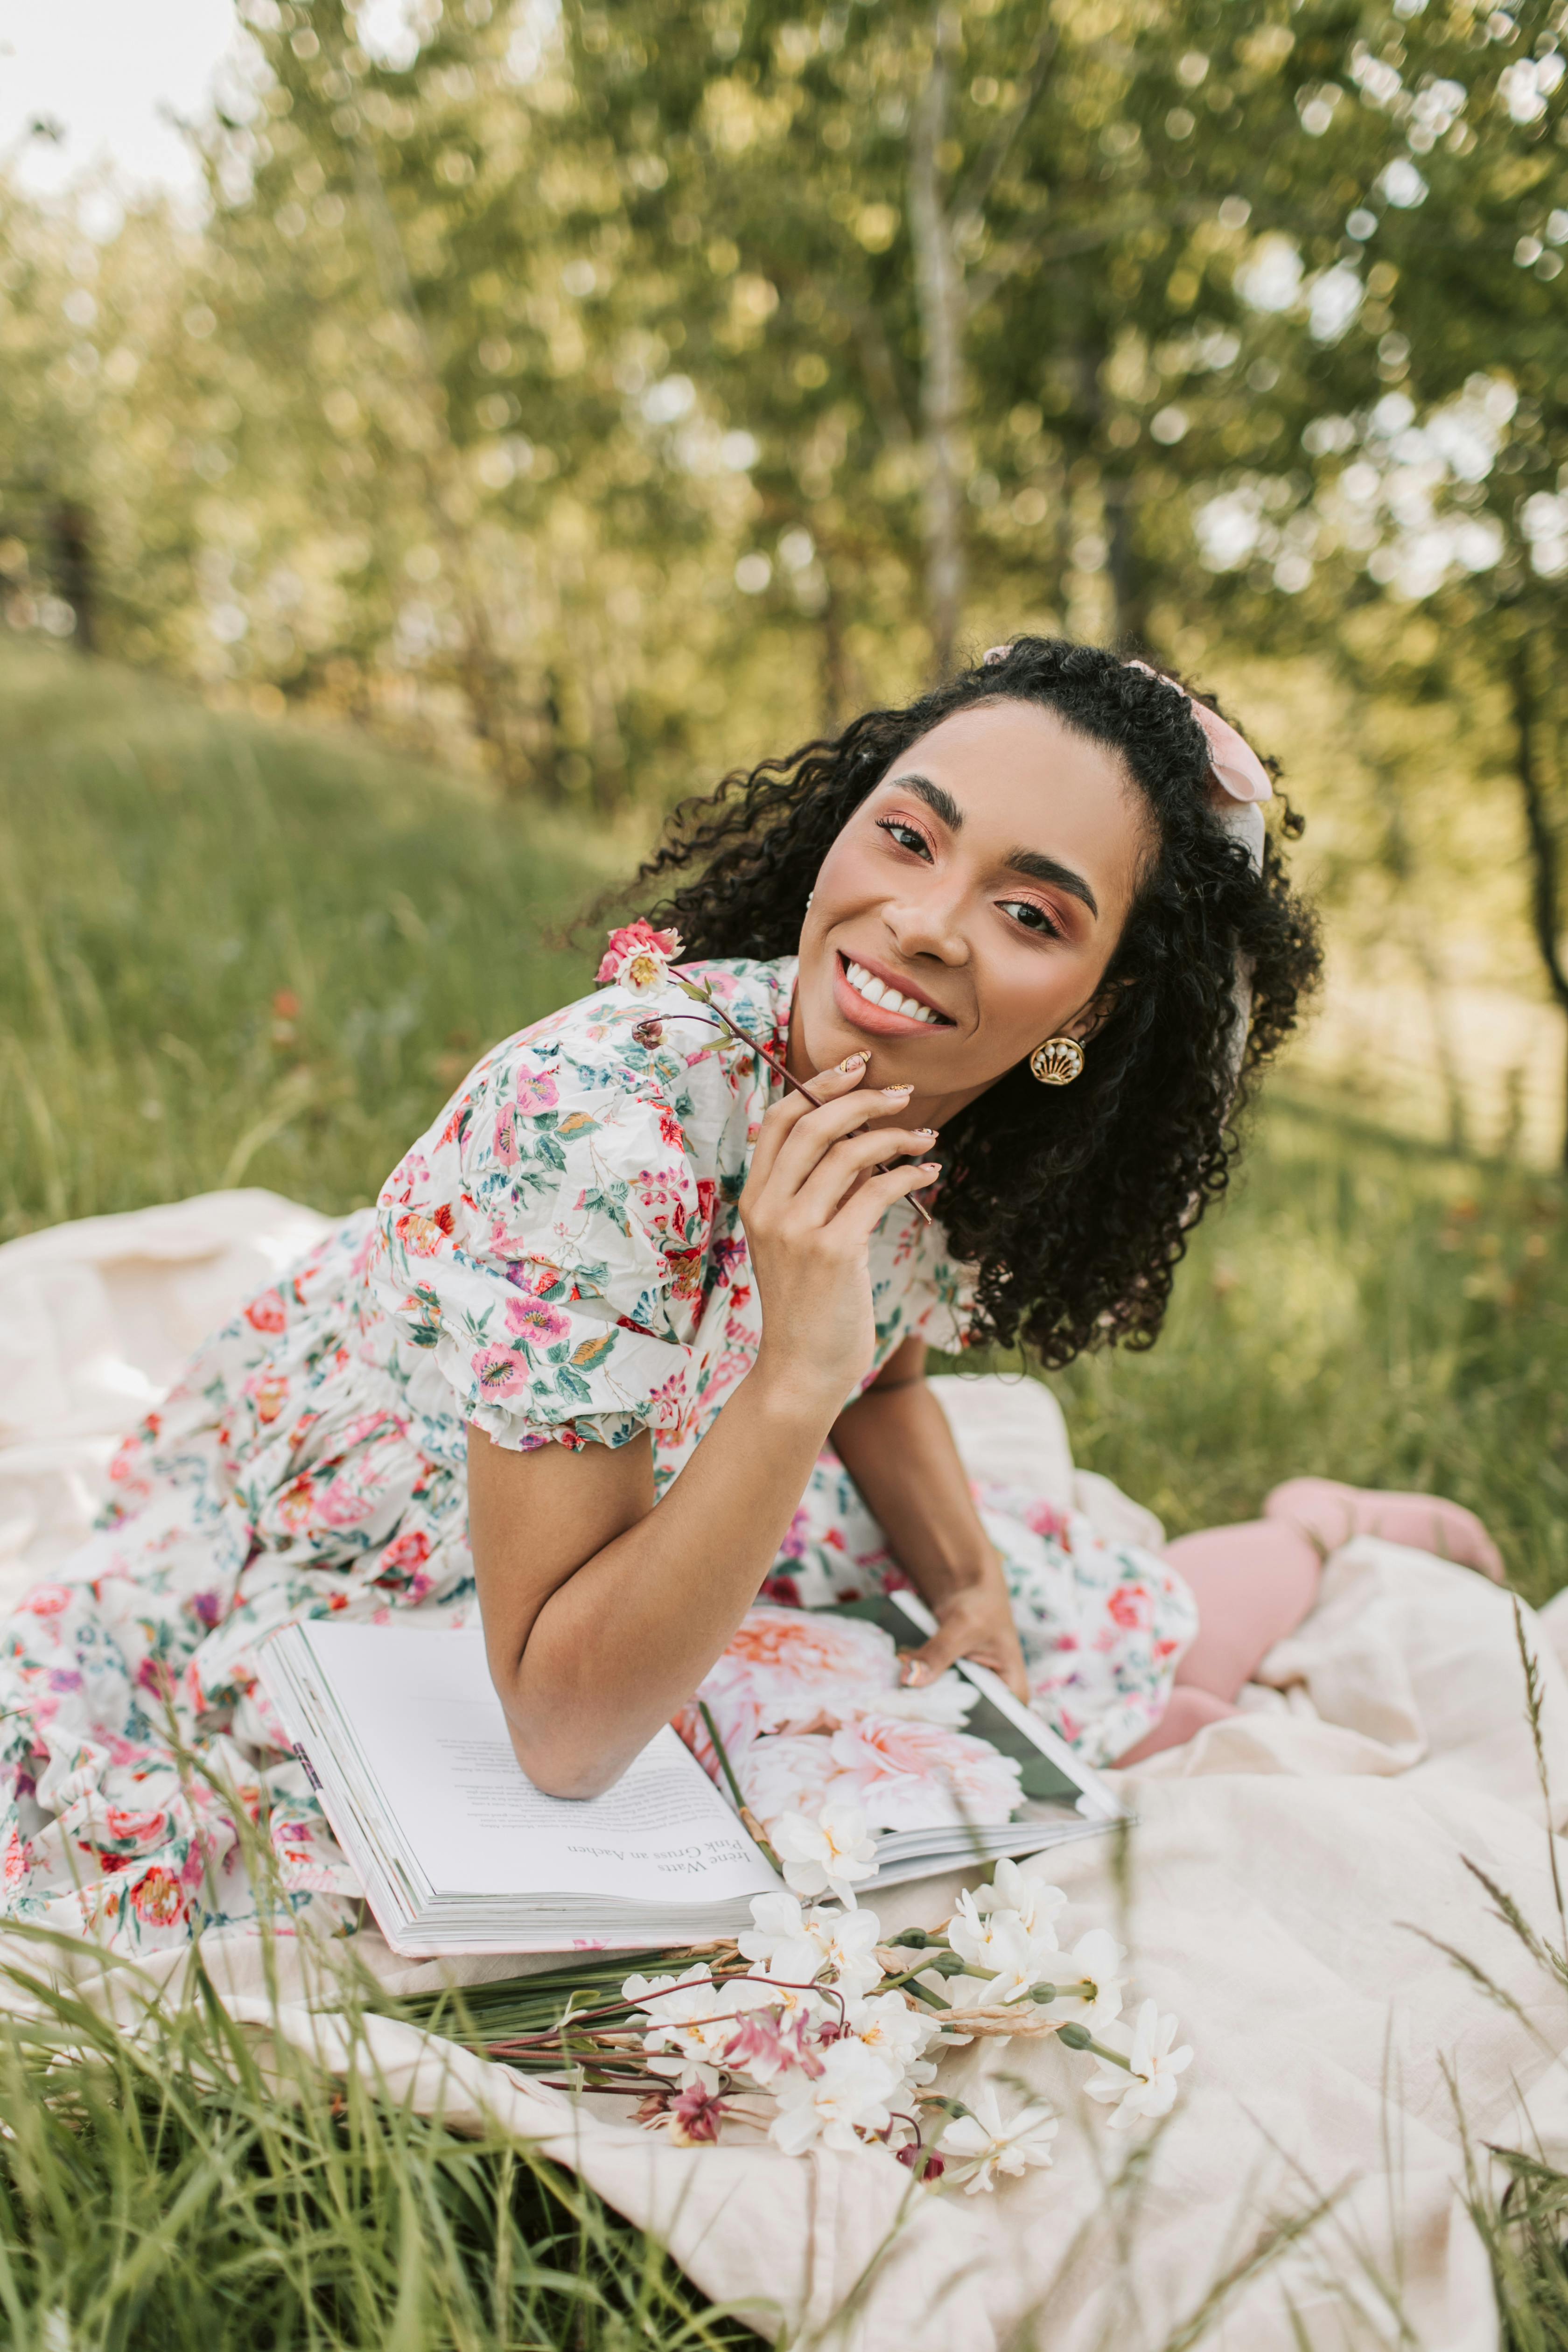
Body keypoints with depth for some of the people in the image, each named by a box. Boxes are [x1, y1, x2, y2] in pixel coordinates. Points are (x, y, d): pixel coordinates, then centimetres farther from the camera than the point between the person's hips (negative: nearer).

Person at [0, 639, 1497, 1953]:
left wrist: (974, 1587, -7)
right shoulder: (606, 1123, -39)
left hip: (658, 1520, 5)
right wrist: (796, 1378, -44)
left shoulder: (952, 1132, -15)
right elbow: (563, 1727, -35)